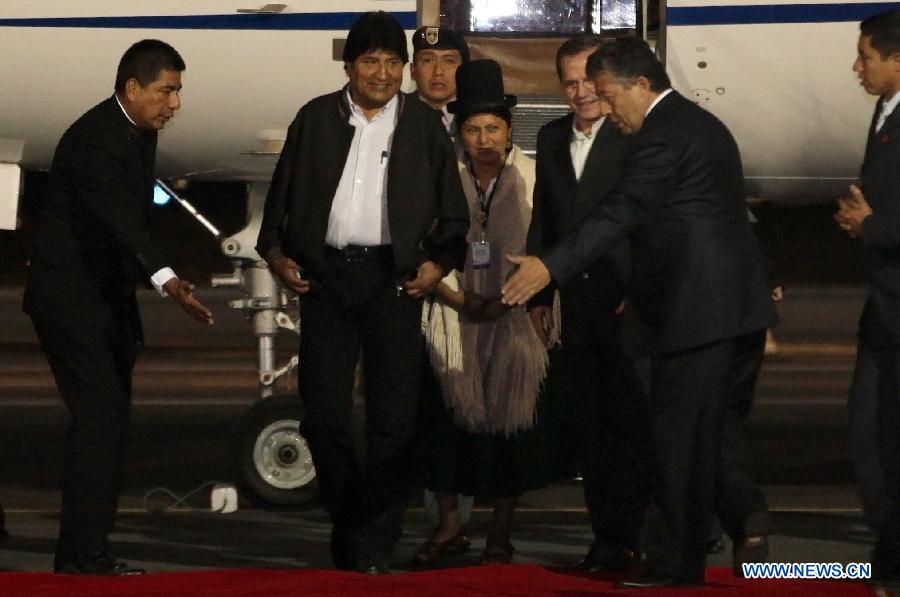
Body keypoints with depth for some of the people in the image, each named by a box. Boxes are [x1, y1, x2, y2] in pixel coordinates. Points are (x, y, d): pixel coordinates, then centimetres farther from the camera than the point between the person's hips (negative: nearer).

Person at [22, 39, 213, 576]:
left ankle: (86, 550, 16)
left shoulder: (140, 134, 8)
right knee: (101, 411, -16)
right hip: (69, 294, -10)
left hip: (107, 294, 10)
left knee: (109, 420, 10)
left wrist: (129, 304, 19)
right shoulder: (95, 139, -23)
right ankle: (83, 551, -17)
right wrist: (166, 280, -51)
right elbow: (117, 214, -38)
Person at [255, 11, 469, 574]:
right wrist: (276, 251, 0)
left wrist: (440, 262, -4)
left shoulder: (425, 124, 8)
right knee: (322, 411, 0)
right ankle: (349, 521, 20)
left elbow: (453, 211, 9)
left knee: (393, 415, -5)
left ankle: (376, 545, -2)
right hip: (326, 275, 1)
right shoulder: (316, 118, 10)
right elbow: (283, 194, 13)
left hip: (392, 278, -1)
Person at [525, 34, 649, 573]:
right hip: (579, 303, 7)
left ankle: (621, 539, -2)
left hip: (628, 302, -7)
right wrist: (539, 294, 17)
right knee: (590, 426, 9)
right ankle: (606, 538, 15)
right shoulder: (552, 139, 14)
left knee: (628, 423, -4)